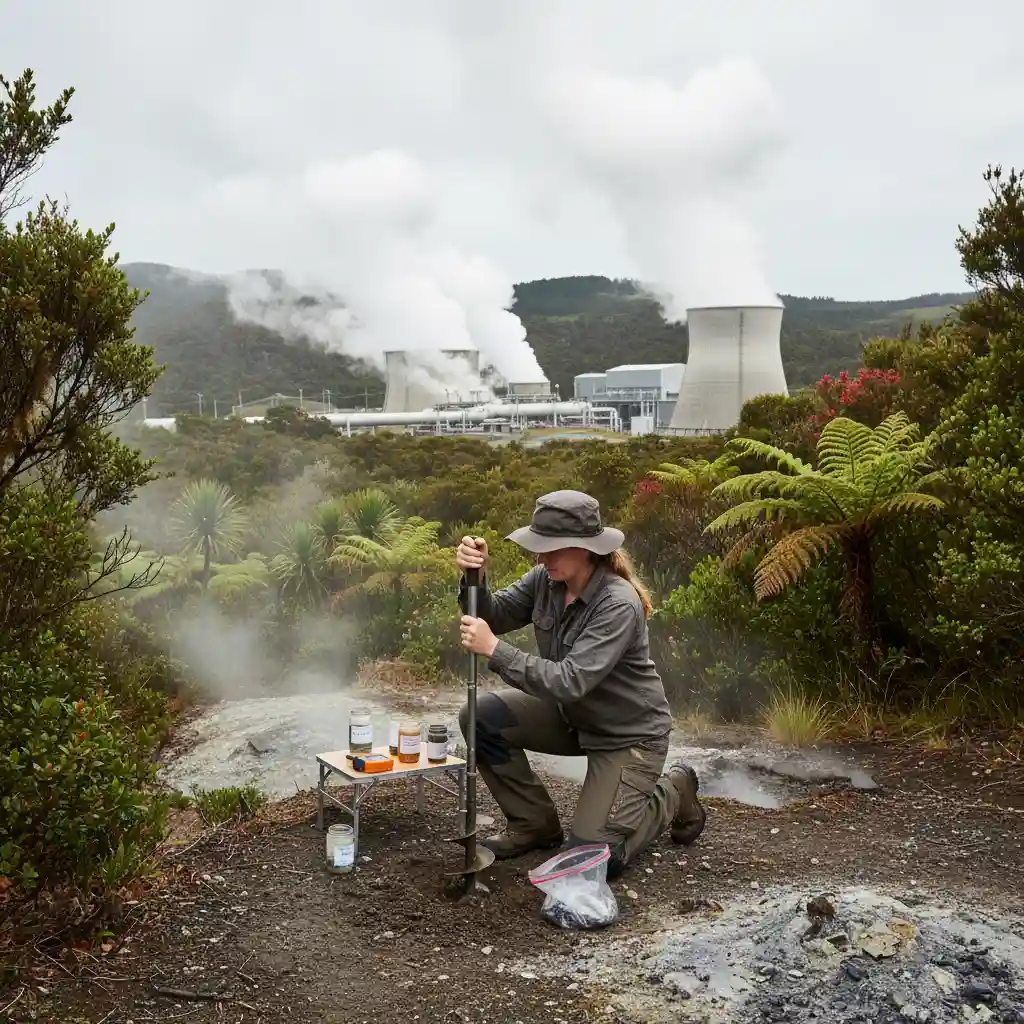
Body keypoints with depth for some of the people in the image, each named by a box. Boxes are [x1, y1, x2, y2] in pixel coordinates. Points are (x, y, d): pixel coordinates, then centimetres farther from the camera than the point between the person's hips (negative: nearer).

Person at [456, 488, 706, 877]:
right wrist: (475, 577, -30)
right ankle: (535, 825, 7)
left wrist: (494, 650, -39)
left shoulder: (619, 604, -31)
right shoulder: (546, 579, -10)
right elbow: (493, 616, -11)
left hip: (627, 735, -7)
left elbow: (570, 681, -37)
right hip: (571, 716, 7)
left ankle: (673, 793, 17)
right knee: (481, 715, -12)